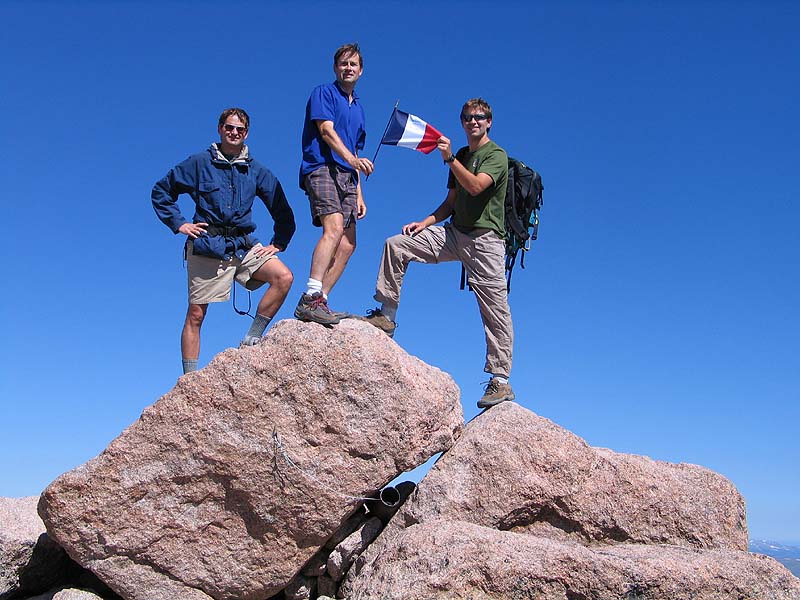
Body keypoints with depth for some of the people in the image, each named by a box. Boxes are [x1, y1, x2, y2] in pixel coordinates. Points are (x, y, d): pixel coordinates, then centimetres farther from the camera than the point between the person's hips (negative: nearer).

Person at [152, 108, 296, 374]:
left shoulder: (256, 171, 11)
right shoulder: (200, 163, 5)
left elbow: (283, 211, 16)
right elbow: (160, 191, 10)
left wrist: (278, 244, 7)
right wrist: (178, 223, 1)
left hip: (244, 245, 3)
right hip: (206, 246, -2)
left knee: (284, 277, -20)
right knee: (195, 314, 0)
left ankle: (251, 340, -11)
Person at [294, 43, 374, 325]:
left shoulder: (358, 108, 26)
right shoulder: (324, 92, 5)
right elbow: (326, 131, -11)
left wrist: (358, 193, 18)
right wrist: (352, 158, -27)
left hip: (345, 176, 8)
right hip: (322, 168, -8)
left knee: (347, 244, 0)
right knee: (334, 228, -27)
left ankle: (319, 301, 1)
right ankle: (310, 299, -33)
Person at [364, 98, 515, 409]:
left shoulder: (497, 155, -4)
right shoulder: (461, 155, 18)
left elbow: (476, 186, -22)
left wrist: (449, 159, -26)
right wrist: (425, 223, 4)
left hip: (485, 239, -7)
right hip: (455, 233, 7)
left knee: (495, 310, -6)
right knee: (396, 245, -4)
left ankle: (501, 381, -1)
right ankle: (386, 316, 2)